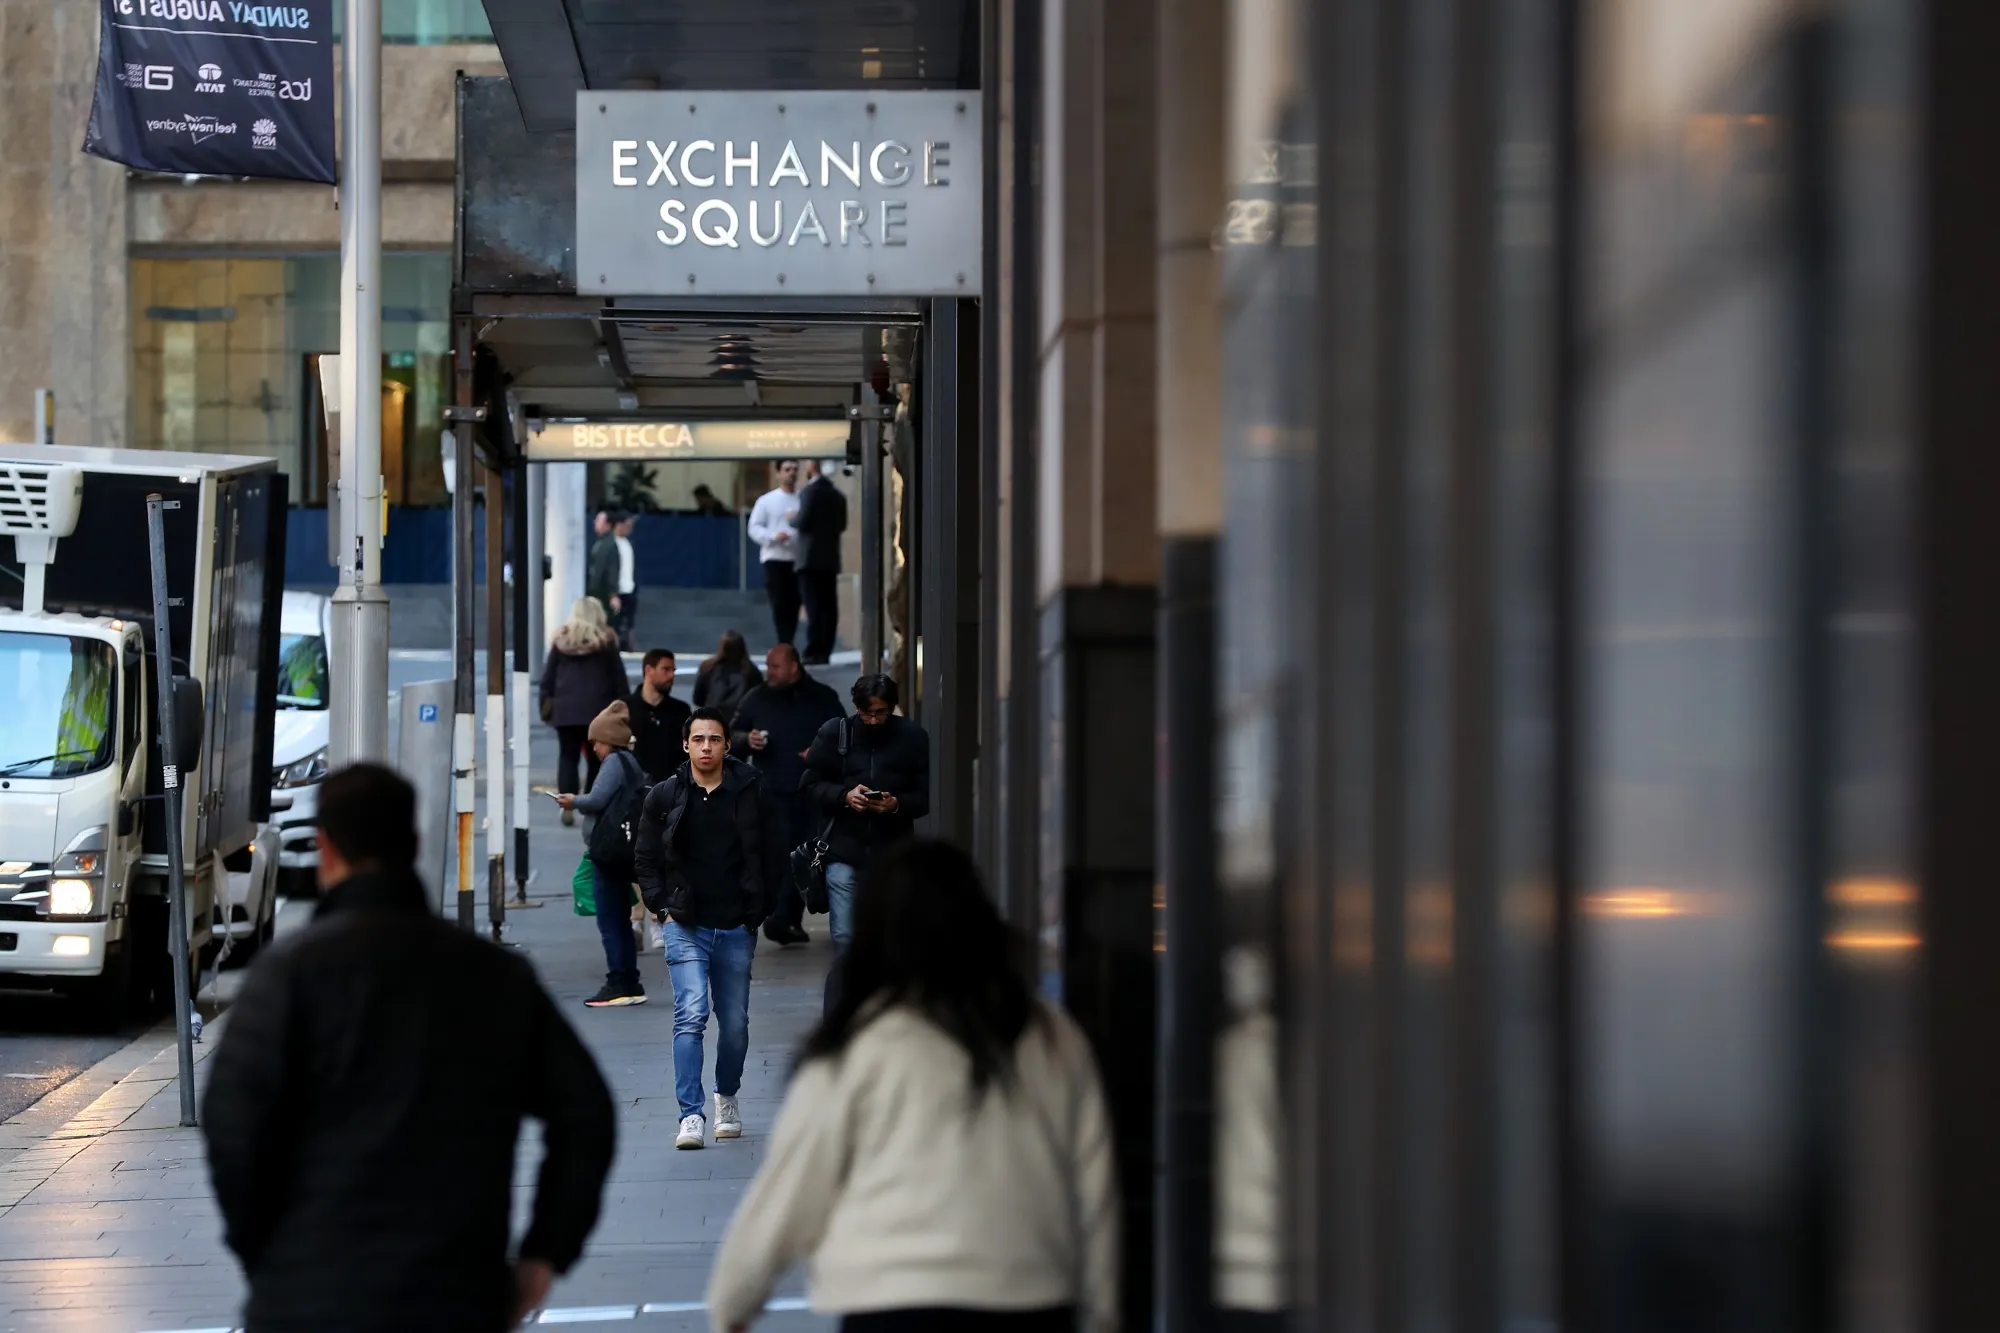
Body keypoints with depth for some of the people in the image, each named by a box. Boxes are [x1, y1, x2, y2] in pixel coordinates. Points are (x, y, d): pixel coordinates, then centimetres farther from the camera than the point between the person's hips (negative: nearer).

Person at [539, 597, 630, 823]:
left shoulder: (561, 639, 8)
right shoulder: (606, 640, 2)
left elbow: (548, 677, 9)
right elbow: (619, 678, 3)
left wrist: (546, 705, 13)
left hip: (565, 708, 2)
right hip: (597, 709, -2)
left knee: (567, 757, 5)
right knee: (597, 760, 5)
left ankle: (567, 807, -7)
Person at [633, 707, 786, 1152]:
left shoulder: (752, 794, 0)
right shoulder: (664, 797, 1)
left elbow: (773, 858, 8)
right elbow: (646, 859, 9)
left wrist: (758, 911, 3)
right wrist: (662, 909, -1)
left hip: (736, 930, 1)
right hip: (685, 927, -1)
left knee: (735, 1023, 8)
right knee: (691, 1014, -16)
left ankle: (727, 1097, 34)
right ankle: (691, 1115, -18)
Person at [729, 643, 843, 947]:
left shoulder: (822, 699, 7)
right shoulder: (756, 699, 9)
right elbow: (731, 738, 14)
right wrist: (747, 740, -8)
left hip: (811, 793, 1)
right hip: (771, 793, -1)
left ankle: (791, 920, 15)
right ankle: (780, 918, -22)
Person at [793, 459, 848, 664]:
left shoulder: (810, 492, -10)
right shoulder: (838, 496, 10)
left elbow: (803, 522, -15)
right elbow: (842, 525, 13)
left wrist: (792, 520, 5)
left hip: (811, 557, -6)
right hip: (831, 559, 6)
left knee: (813, 608, -8)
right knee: (829, 607, 5)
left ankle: (813, 653, -12)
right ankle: (825, 652, 5)